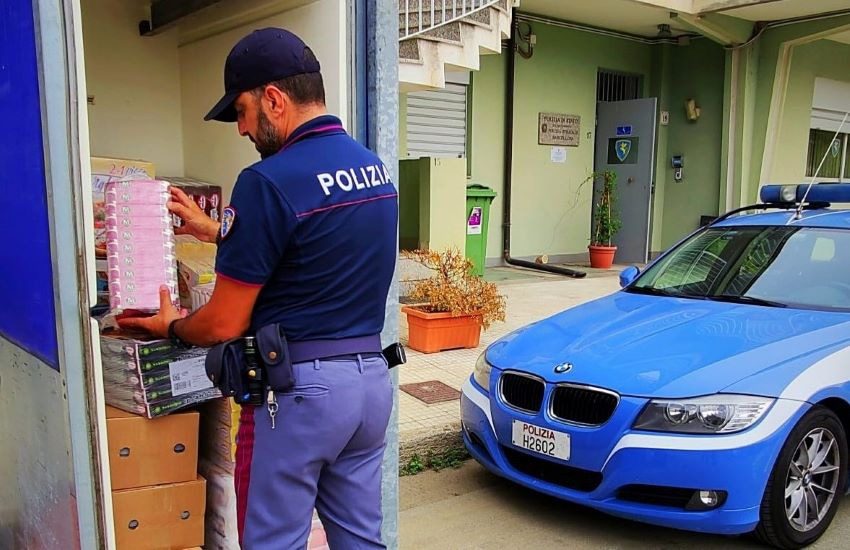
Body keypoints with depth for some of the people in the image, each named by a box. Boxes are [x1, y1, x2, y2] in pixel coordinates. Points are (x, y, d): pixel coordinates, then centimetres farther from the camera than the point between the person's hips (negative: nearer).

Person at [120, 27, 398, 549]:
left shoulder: (269, 181, -18)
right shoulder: (377, 167, 6)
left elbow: (225, 324, -12)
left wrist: (171, 326, 10)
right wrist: (218, 230, 25)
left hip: (298, 388, -7)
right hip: (372, 378, 8)